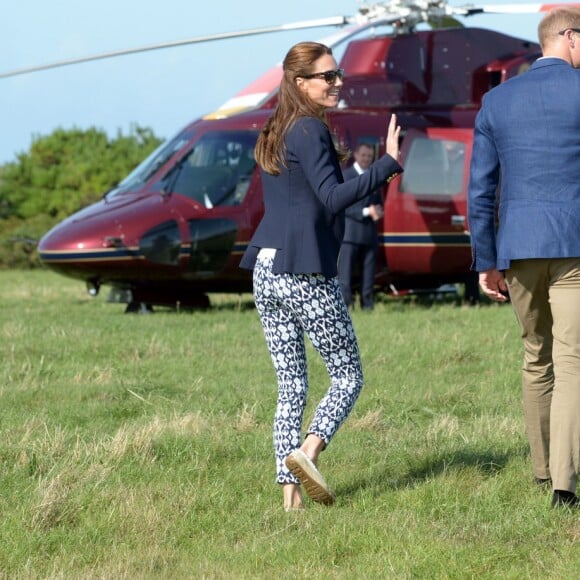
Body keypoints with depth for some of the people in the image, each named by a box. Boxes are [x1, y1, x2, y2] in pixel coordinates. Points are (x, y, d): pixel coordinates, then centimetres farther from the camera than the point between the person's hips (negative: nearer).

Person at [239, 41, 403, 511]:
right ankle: (307, 452, -16)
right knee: (348, 375, 3)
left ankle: (290, 491, 2)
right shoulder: (311, 130, -10)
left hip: (266, 270, 8)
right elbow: (333, 199, -19)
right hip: (306, 274, -8)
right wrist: (389, 164, -23)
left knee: (291, 386, 8)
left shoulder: (274, 134, 16)